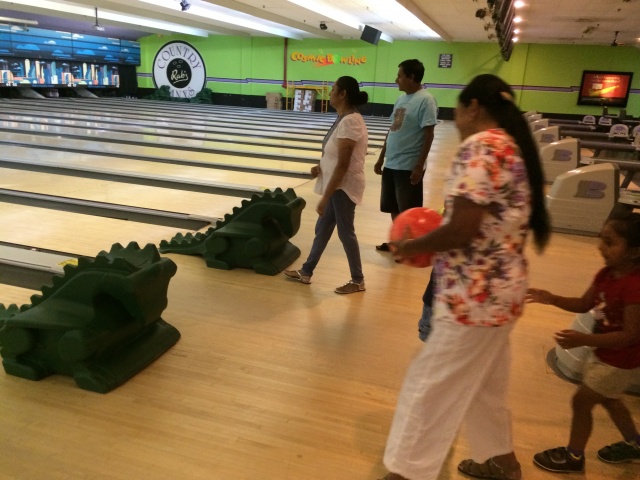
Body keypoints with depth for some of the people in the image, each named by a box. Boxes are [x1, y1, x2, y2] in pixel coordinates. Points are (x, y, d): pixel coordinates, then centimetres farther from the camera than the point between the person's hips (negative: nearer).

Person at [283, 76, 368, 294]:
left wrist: (325, 198, -23)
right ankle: (306, 272, 30)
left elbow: (343, 165, -25)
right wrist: (321, 166, 1)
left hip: (344, 186, -10)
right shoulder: (345, 118, 9)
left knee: (345, 232, 3)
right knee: (322, 229, 17)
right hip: (338, 185, 10)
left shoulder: (349, 121, -22)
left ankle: (358, 281, 19)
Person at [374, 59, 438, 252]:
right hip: (391, 164, 8)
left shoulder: (425, 100, -13)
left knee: (409, 211, 3)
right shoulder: (401, 99, 12)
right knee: (394, 208, 16)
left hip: (408, 167, -8)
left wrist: (419, 167, -19)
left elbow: (428, 136, -16)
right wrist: (381, 158, 17)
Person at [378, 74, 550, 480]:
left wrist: (412, 246, -9)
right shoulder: (515, 147, 11)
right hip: (502, 289, 10)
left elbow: (461, 231, -24)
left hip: (475, 295, -10)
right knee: (484, 381, 25)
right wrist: (435, 238, 15)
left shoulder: (480, 146, -18)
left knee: (433, 386, 3)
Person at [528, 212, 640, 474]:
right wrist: (552, 299, -10)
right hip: (604, 353, 9)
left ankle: (574, 456, 23)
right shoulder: (606, 274, -6)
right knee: (608, 400, 27)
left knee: (581, 401, 2)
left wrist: (584, 340, -37)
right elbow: (584, 305, 6)